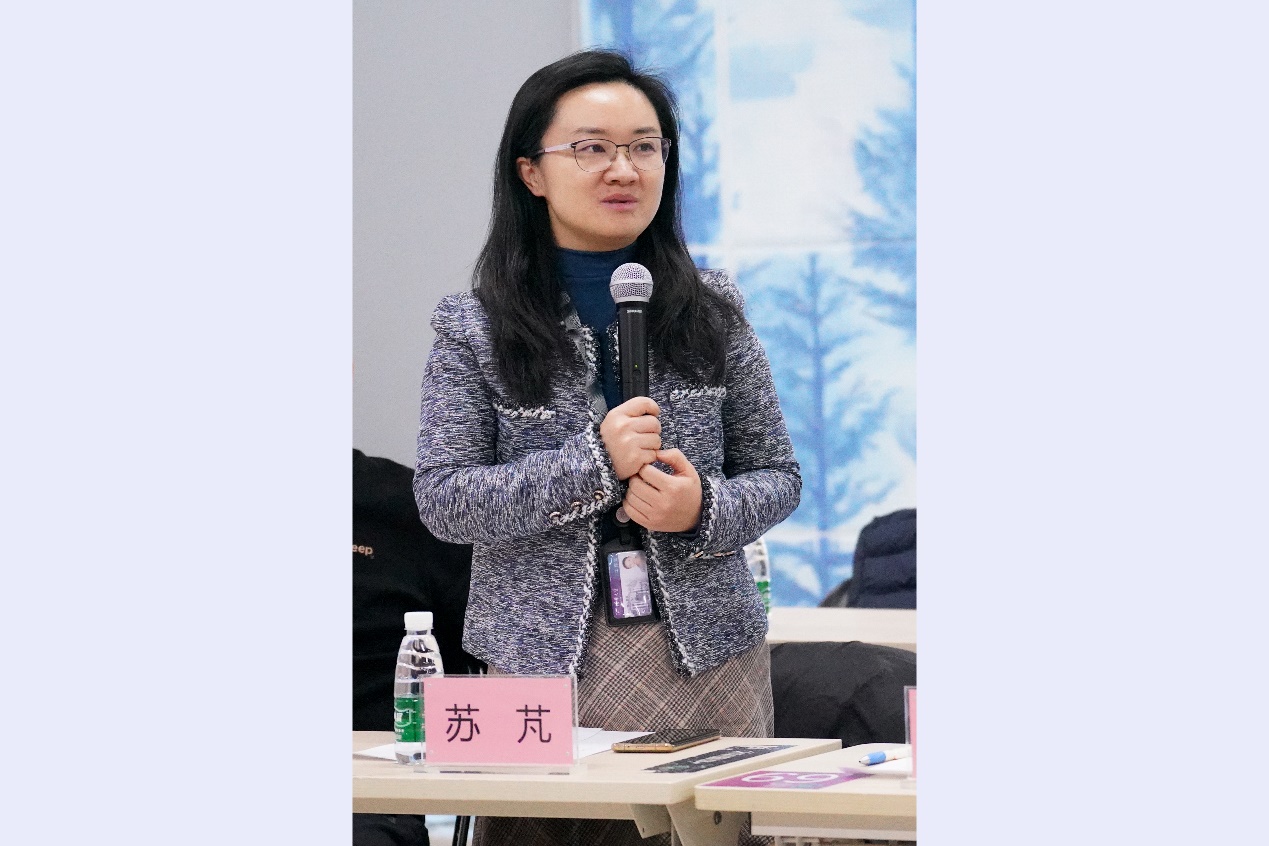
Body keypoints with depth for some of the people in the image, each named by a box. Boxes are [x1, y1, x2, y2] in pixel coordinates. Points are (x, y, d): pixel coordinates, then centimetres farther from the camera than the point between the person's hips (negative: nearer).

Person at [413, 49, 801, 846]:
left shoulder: (714, 310, 6)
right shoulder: (475, 329, 1)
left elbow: (778, 476, 9)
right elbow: (443, 500, -6)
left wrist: (705, 510, -12)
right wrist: (593, 463, -17)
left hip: (707, 658, 2)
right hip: (544, 658, -2)